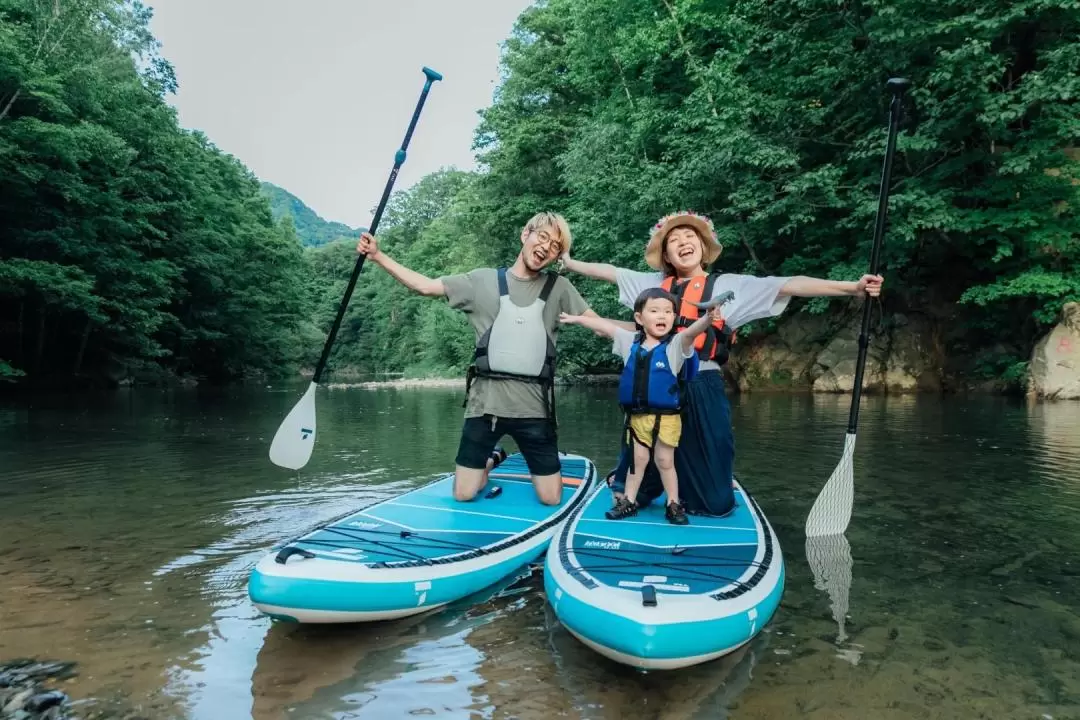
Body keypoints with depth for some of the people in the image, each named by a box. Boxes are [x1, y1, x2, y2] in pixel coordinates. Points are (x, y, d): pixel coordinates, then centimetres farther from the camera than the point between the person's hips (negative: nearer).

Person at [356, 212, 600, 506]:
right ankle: (490, 462, 37)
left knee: (552, 499, 4)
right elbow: (426, 285, 4)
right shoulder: (483, 280, 5)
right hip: (486, 402, 0)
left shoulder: (559, 287, 7)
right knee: (464, 495, 4)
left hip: (534, 407, 1)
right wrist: (377, 256, -1)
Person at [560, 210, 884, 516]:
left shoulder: (729, 285, 4)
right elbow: (608, 270, 22)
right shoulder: (653, 283, 14)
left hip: (702, 388, -2)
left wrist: (852, 287, -11)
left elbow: (792, 286, -4)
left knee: (711, 500, 6)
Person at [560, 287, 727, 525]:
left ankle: (674, 505, 22)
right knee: (637, 460, 15)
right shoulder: (630, 341, 2)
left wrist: (707, 318, -51)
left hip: (666, 417, -3)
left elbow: (690, 332, -30)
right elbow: (604, 325, 13)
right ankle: (628, 502, 26)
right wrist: (576, 318, 21)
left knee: (665, 461, 7)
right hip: (636, 415, 3)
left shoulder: (676, 344, -9)